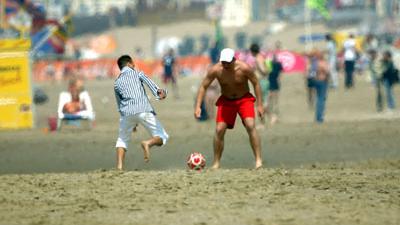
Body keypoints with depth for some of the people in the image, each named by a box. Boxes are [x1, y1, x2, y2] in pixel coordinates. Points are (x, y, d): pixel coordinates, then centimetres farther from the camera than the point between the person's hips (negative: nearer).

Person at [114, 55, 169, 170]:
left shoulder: (117, 82, 24)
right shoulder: (136, 73, 16)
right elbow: (148, 81, -7)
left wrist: (131, 122, 35)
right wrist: (158, 91, -25)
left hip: (127, 113, 3)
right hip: (144, 110, -3)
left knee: (122, 139, 22)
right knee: (162, 136, 6)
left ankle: (119, 166, 3)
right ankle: (148, 143, -26)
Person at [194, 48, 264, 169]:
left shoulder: (244, 68, -23)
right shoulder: (215, 70, -20)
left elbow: (256, 83, -10)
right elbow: (203, 86, -9)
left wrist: (259, 104, -11)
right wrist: (198, 106, -19)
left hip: (244, 99, -2)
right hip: (226, 100, 2)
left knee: (250, 125, -22)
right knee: (219, 130, -9)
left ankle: (258, 160, -18)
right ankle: (216, 163, 2)